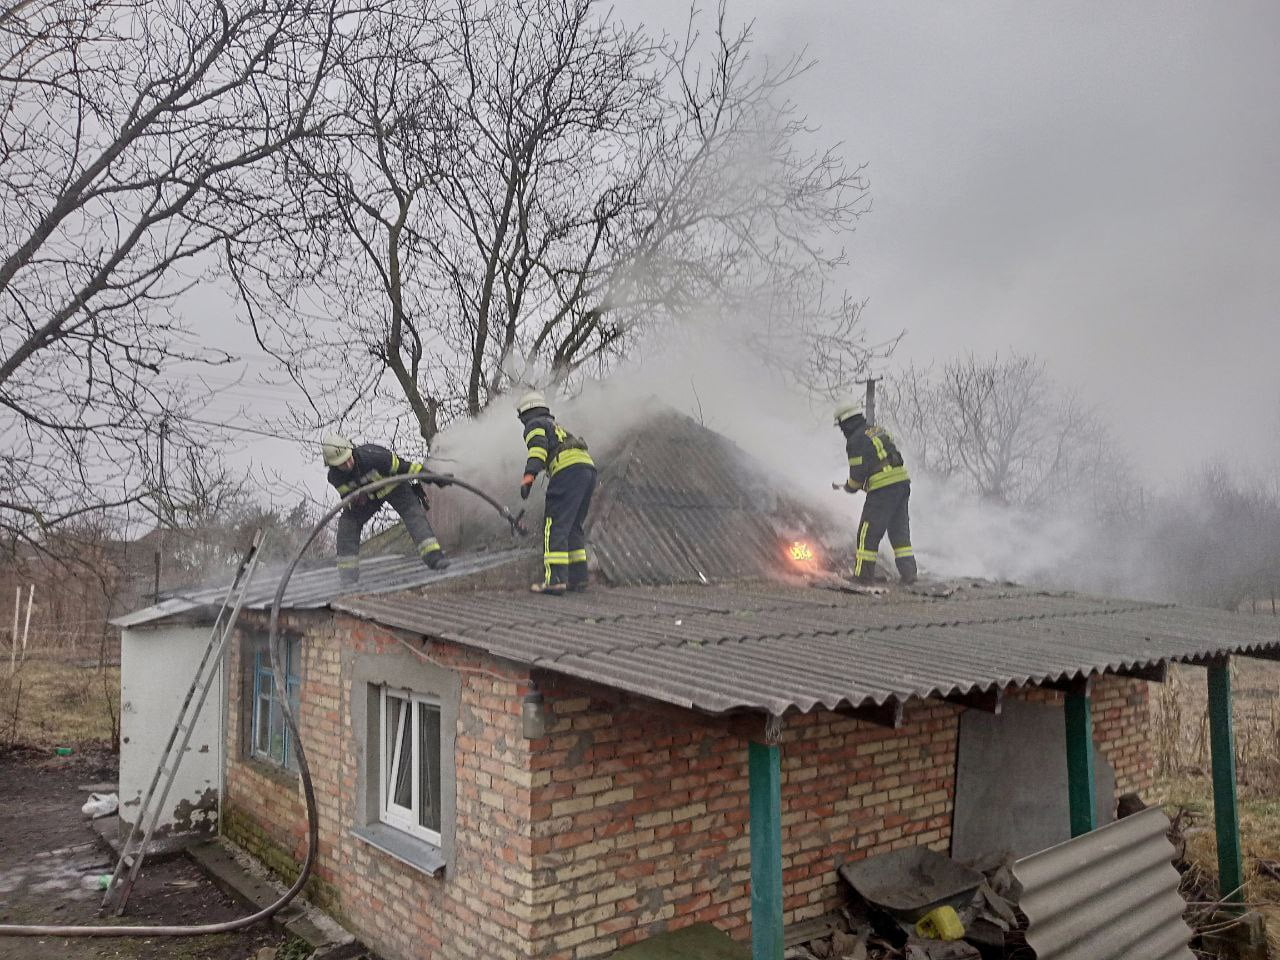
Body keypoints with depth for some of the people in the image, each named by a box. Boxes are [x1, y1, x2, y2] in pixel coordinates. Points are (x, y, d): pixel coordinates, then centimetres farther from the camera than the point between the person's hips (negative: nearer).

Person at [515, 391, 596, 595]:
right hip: (589, 469, 8)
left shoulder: (534, 425, 12)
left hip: (569, 470, -8)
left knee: (555, 526, -9)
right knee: (573, 527, 17)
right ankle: (578, 578, 17)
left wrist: (529, 474, -21)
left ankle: (555, 580, -18)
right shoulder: (558, 427, 37)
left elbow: (538, 447, -9)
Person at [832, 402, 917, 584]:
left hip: (883, 490, -8)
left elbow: (858, 473, -13)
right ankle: (908, 573, 12)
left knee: (868, 532, 1)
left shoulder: (856, 440, -8)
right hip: (902, 484, 9)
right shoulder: (879, 431, 19)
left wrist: (848, 487, 9)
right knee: (900, 531, 14)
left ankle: (863, 573, 5)